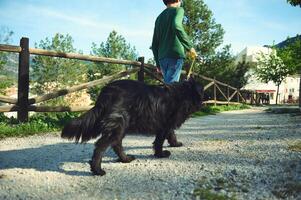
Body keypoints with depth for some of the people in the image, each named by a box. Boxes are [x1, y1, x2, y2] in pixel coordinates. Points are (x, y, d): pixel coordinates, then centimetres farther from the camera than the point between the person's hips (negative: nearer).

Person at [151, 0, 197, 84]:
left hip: (162, 57, 6)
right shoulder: (178, 10, 6)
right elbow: (176, 26, -18)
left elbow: (154, 44, 19)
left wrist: (158, 63, 23)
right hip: (175, 55, -6)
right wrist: (189, 46, -16)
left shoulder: (159, 17, 23)